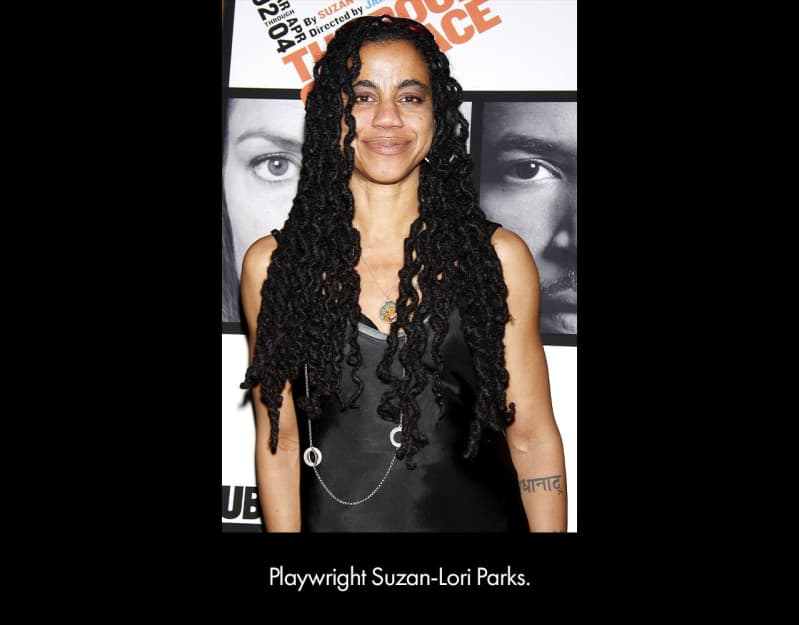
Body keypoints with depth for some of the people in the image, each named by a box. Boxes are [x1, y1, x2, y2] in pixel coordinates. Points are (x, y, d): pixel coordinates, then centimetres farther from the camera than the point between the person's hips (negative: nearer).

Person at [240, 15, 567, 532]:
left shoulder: (498, 257, -7)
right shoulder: (273, 263, -5)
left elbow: (532, 438, -4)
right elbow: (280, 437, -3)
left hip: (473, 514, 0)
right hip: (330, 519, 1)